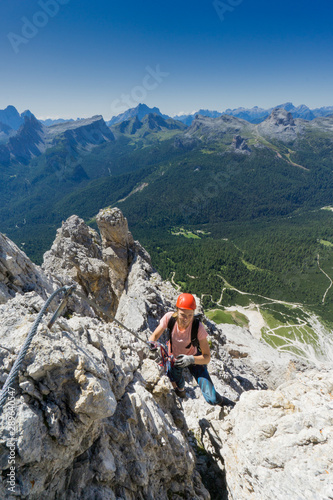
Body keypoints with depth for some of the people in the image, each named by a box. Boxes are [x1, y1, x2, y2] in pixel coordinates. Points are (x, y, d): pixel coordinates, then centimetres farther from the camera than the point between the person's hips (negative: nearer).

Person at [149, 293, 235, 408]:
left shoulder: (198, 328, -31)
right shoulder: (169, 318, -27)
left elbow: (207, 357, -26)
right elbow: (155, 335, -12)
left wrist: (191, 359, -44)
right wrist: (151, 343, -34)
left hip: (194, 359, -2)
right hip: (174, 358, 2)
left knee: (212, 399, -14)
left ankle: (222, 401, 25)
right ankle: (180, 388, 8)